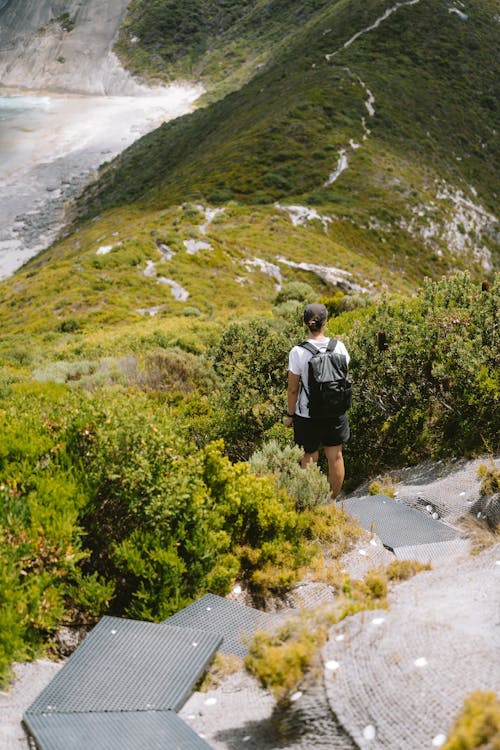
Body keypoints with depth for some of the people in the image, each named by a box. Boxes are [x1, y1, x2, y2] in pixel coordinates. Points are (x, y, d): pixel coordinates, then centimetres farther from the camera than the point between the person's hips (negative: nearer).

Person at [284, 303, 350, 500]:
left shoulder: (298, 352, -18)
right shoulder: (338, 346, -8)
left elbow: (293, 389, -12)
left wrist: (289, 414, 1)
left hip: (308, 414, -3)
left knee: (309, 459, 12)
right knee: (335, 456, 16)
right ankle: (332, 502, 31)